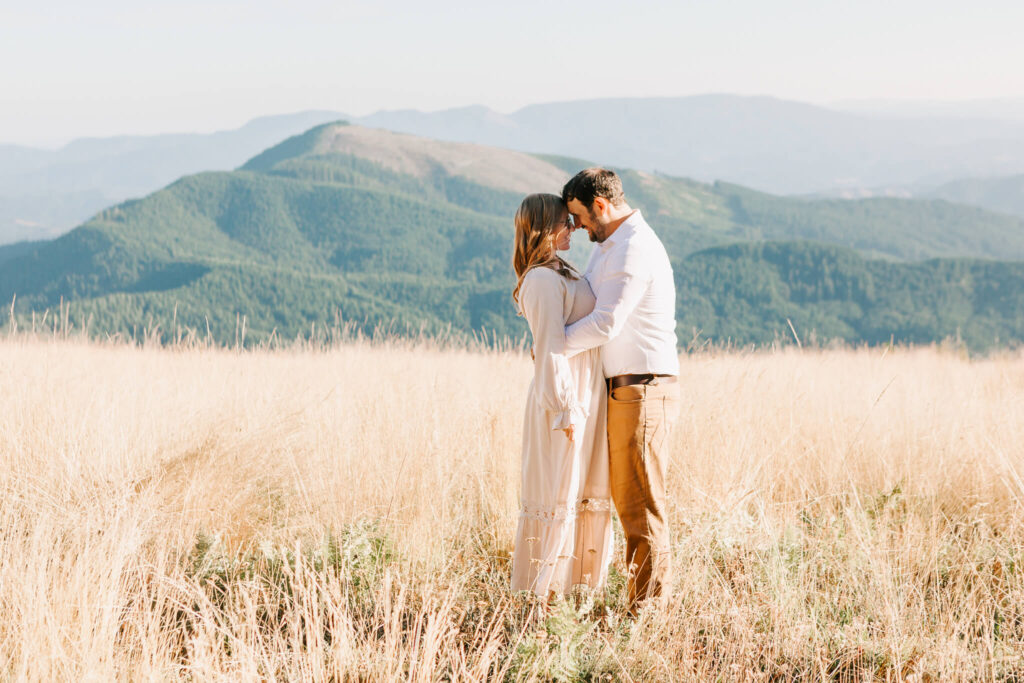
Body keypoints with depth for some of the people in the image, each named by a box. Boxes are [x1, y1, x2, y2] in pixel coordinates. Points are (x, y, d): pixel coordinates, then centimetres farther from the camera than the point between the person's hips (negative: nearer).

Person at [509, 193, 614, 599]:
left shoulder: (562, 273, 14)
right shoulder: (543, 280, -16)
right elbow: (550, 349, -19)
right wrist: (565, 409, -20)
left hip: (585, 396, 10)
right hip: (563, 397, -10)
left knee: (587, 493, 12)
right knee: (557, 494, -5)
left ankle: (573, 591, 19)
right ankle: (540, 598, 1)